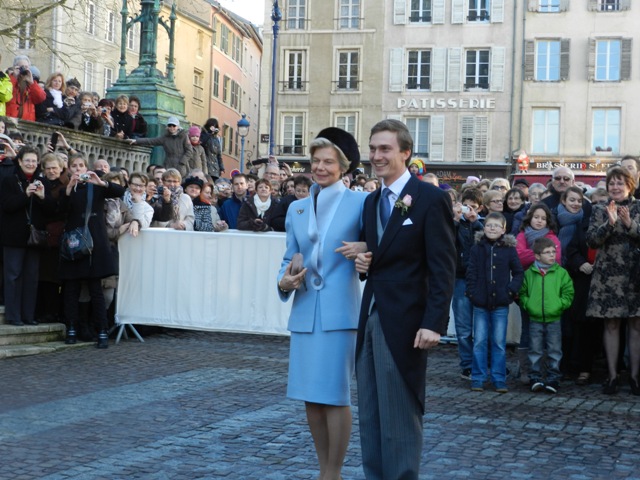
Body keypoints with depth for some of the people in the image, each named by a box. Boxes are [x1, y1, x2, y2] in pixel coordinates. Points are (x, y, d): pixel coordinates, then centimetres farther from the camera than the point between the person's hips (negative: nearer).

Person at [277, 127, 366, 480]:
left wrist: (365, 249, -21)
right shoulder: (297, 208, 13)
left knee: (334, 394, -4)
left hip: (339, 309, -5)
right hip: (304, 310, 5)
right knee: (310, 396, 9)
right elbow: (289, 257, 16)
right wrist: (283, 282, -4)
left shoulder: (359, 203, -2)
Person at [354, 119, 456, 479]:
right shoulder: (372, 201, 15)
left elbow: (444, 268, -12)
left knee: (400, 418, 0)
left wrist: (434, 323, -19)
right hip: (371, 318, 7)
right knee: (370, 417, 12)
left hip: (404, 323, -7)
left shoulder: (431, 198, -8)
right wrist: (363, 262, 0)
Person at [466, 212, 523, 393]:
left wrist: (511, 290, -5)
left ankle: (499, 379, 12)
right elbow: (471, 273, 2)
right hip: (481, 303, 0)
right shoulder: (477, 249, 2)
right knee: (479, 342, 4)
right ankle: (478, 378, 11)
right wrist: (472, 294, -6)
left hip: (501, 304, 0)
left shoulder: (509, 249, 2)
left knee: (499, 342, 4)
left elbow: (518, 272, 6)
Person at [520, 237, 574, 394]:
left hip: (554, 319, 0)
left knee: (554, 351, 4)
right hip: (535, 319, 0)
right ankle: (535, 378, 11)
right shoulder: (529, 273, 2)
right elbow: (522, 292, 8)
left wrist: (560, 305, -10)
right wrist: (527, 304, -7)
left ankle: (553, 378, 12)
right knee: (535, 351, 4)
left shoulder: (561, 273, 2)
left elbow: (568, 293, 2)